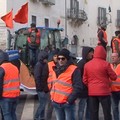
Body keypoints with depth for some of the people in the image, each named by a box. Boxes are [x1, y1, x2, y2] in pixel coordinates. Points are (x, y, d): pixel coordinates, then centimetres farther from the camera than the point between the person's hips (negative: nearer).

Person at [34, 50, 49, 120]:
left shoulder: (44, 65, 14)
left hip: (44, 88, 9)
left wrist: (46, 87, 9)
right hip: (41, 89, -9)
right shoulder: (38, 65, -13)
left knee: (43, 104, 13)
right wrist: (41, 88, -19)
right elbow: (37, 78, -18)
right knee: (42, 104, -6)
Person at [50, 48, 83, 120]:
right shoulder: (55, 70, 13)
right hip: (56, 103, 7)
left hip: (68, 103, -7)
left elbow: (78, 87, -14)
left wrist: (70, 100, -16)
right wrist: (52, 97, 13)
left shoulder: (74, 70, -10)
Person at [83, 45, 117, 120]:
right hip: (104, 91, -4)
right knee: (107, 113, 5)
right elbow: (114, 77, -2)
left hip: (91, 92, 4)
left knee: (93, 114, 8)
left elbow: (85, 80, 8)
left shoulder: (87, 65, 5)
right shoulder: (105, 64, -9)